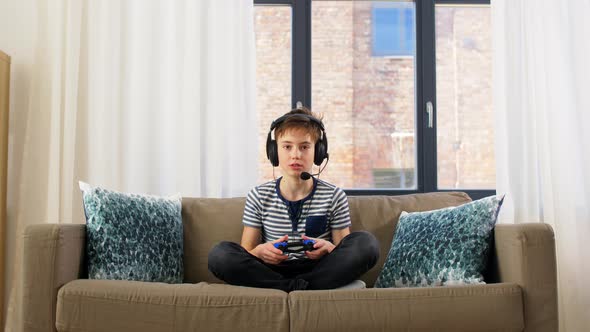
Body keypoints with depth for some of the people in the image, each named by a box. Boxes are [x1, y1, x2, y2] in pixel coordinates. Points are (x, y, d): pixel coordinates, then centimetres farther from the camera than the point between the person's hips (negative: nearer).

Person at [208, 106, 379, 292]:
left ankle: (293, 288, -23)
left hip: (317, 271, 0)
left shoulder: (334, 197, 4)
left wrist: (329, 250, -19)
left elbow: (346, 256, 6)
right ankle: (302, 288, -25)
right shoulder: (258, 197, 4)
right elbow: (245, 252, 6)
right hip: (271, 271, 1)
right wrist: (260, 252, -20)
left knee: (367, 243, -24)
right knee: (219, 254, -25)